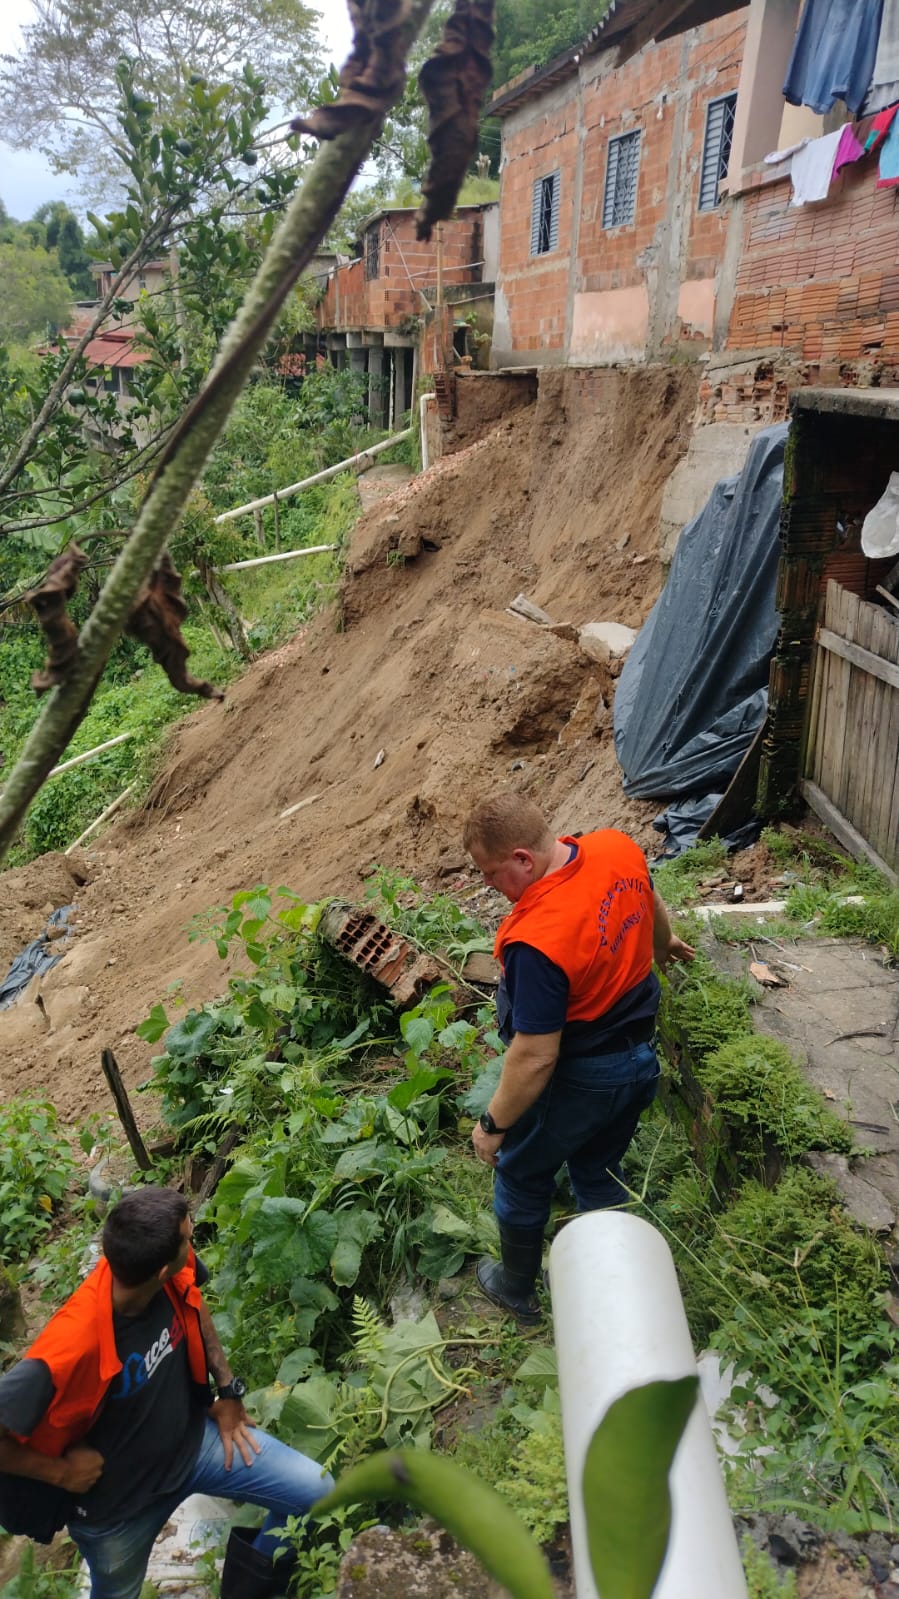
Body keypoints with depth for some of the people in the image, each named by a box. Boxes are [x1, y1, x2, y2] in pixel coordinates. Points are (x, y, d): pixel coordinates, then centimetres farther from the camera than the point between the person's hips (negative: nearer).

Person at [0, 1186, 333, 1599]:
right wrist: (60, 1472, -20)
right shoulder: (74, 1345, -41)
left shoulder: (176, 1275, -23)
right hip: (115, 1497, -4)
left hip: (193, 1438, 4)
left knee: (316, 1491, 0)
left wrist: (229, 1390, -1)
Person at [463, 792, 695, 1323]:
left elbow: (535, 1058, -29)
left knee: (522, 1178, 21)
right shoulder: (619, 847, -15)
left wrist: (493, 1125, -13)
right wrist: (665, 942, 31)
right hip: (641, 1057, 7)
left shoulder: (536, 941, -38)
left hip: (578, 1080, -7)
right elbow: (651, 905, 9)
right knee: (599, 1170, 29)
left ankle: (517, 1289, 45)